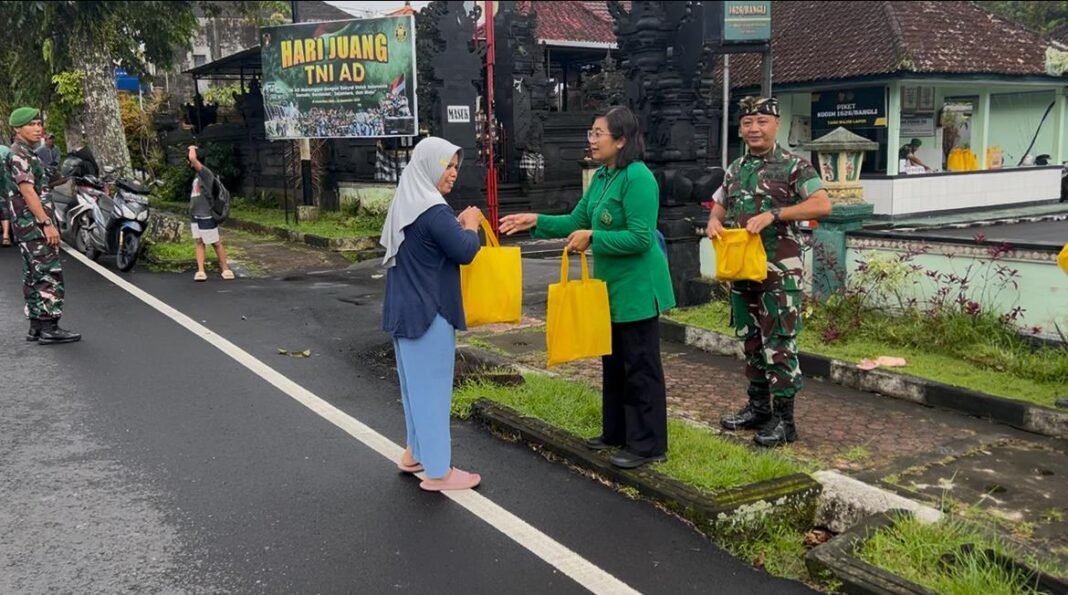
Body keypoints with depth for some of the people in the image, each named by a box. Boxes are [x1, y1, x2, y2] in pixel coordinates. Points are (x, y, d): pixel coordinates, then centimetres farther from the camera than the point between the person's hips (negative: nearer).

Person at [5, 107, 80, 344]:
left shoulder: (27, 154, 19)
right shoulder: (18, 154, -12)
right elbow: (27, 191, -20)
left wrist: (46, 222, 22)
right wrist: (47, 223, -24)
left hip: (33, 225, 10)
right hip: (33, 224, -10)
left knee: (34, 276, 11)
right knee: (49, 274, -11)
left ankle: (36, 327, 15)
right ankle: (49, 328, -12)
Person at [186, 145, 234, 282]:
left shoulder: (205, 172, -17)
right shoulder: (198, 175, 11)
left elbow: (193, 158, -30)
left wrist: (192, 149, -11)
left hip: (206, 216, -9)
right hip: (195, 216, 9)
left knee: (216, 243, 2)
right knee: (199, 242, 5)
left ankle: (226, 269, 13)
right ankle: (200, 271, 4)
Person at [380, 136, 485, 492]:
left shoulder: (407, 205, 10)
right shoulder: (433, 211, -20)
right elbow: (465, 251, -19)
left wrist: (457, 224, 9)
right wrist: (471, 224, -1)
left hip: (405, 309, 10)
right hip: (428, 312, -10)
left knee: (416, 382, 19)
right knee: (432, 385, -2)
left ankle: (416, 453, 31)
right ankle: (438, 472, 6)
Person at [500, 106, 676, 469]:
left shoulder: (638, 178, -19)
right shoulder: (601, 177, 9)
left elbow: (640, 238, -23)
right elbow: (576, 221, 13)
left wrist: (592, 238, -23)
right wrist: (536, 222, 3)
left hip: (637, 288, -10)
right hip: (611, 286, 10)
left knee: (640, 366, -1)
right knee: (614, 363, 18)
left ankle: (648, 446, 10)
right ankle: (616, 433, 31)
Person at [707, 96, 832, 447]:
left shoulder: (793, 166, -7)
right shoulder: (735, 169, 12)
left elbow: (822, 205, -18)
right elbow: (719, 207, 22)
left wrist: (773, 214, -25)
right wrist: (714, 222, -3)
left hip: (780, 271, -7)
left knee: (778, 345, -4)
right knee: (751, 342, 14)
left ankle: (783, 419, 5)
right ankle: (758, 407, 26)